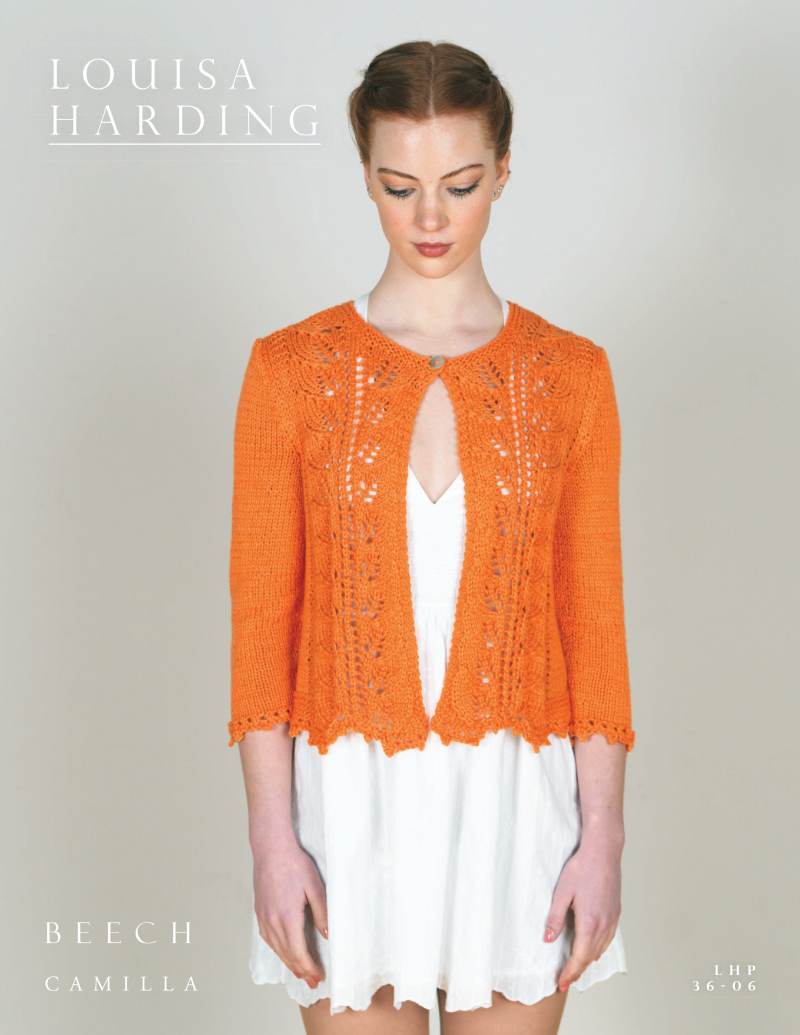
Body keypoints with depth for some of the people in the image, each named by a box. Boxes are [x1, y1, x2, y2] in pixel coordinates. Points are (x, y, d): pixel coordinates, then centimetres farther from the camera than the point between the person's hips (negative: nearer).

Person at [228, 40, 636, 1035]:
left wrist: (602, 835, -3)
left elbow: (595, 621, 1)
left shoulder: (570, 374, 1)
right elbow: (261, 621, -2)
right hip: (350, 800, 0)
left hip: (515, 799, 1)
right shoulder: (291, 368, -2)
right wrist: (271, 836, -7)